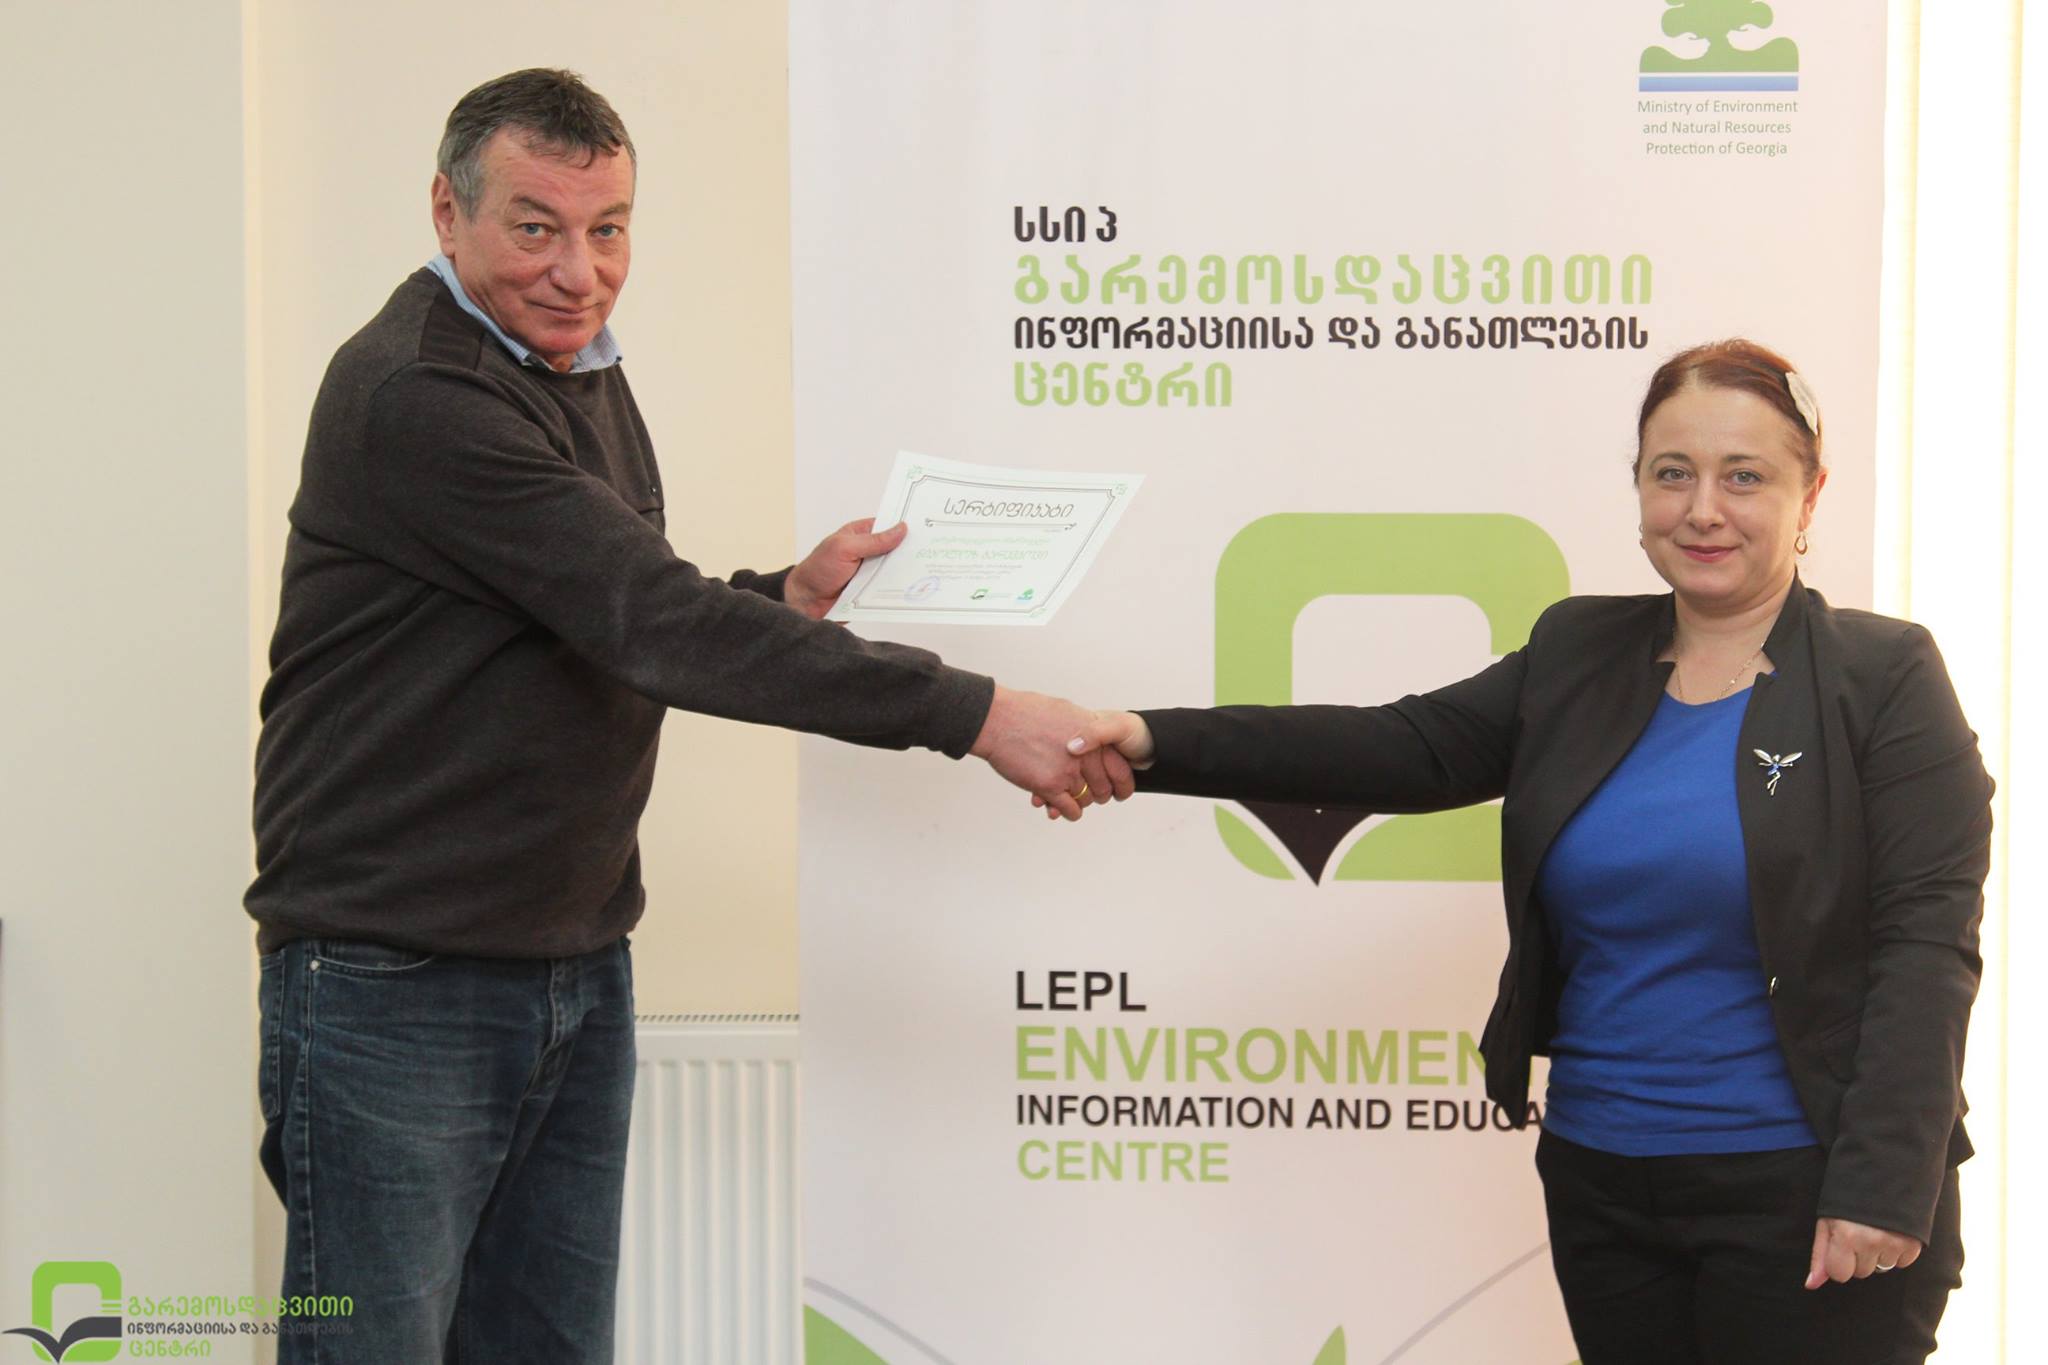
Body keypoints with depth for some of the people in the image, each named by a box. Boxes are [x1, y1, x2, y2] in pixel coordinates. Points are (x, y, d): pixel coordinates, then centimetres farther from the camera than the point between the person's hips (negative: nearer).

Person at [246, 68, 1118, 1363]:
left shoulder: (581, 373, 11)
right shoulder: (412, 396, -19)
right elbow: (654, 625, -27)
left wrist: (789, 599, 0)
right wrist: (970, 712, -29)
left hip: (579, 974, 8)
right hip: (397, 984, -8)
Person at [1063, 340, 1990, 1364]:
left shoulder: (1884, 678, -5)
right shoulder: (1578, 655, 10)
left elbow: (1926, 941, -10)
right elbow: (1410, 749, 3)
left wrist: (1883, 1185, -18)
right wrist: (1164, 746, -9)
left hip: (1801, 1192, -5)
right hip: (1598, 1174, 5)